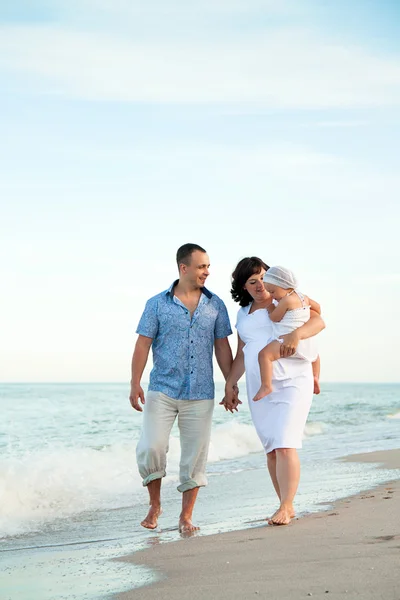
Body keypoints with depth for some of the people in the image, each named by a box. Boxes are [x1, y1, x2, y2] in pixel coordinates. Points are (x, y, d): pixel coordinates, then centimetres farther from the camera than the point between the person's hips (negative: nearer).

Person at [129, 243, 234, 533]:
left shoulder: (215, 305, 7)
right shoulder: (157, 304, 1)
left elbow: (222, 347, 10)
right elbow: (143, 344, -1)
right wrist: (135, 384, -8)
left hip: (200, 394, 2)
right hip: (162, 391, -2)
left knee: (195, 456, 2)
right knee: (151, 448, -11)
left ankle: (186, 517, 13)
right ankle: (155, 505, 12)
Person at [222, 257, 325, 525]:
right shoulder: (244, 314, 15)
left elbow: (318, 321, -13)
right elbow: (241, 354, 20)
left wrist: (296, 333, -31)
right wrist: (230, 386, 15)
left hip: (292, 383, -5)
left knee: (285, 446, -16)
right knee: (271, 449, 5)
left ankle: (284, 508, -16)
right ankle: (288, 506, 13)